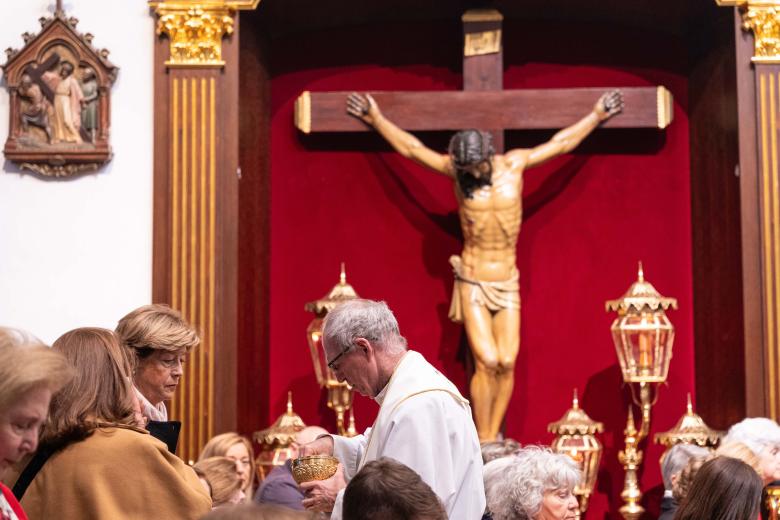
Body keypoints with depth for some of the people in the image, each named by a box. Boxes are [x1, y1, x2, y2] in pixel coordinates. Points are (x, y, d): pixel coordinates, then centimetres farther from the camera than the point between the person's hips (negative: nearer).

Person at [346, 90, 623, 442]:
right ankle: (483, 442, -3)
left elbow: (561, 143, 10)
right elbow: (411, 148, 2)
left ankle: (493, 437, 5)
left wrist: (596, 115, 14)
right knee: (486, 362, -13)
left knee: (507, 363, -7)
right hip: (472, 284, -2)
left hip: (507, 284, 2)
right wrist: (376, 119, 3)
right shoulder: (457, 169, -5)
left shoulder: (515, 163, -3)